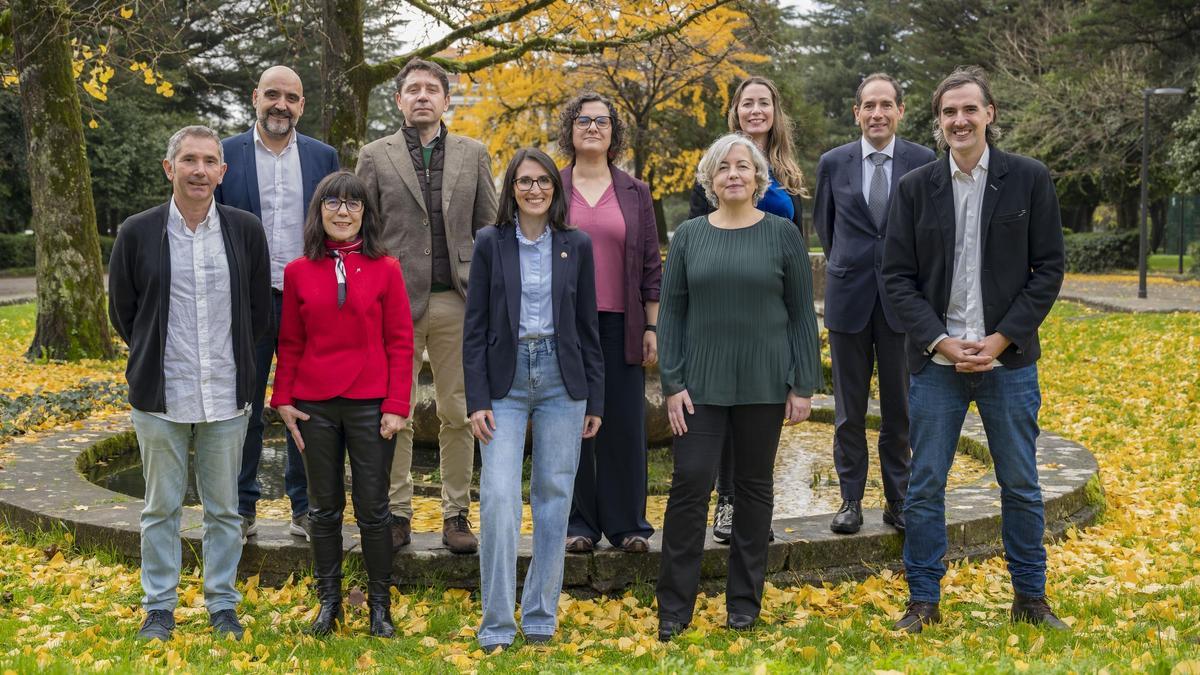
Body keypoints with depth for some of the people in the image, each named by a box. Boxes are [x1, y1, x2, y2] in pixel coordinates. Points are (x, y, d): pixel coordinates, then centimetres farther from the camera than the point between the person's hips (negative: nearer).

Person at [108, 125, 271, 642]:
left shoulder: (245, 230, 0)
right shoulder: (138, 232, -2)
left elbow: (259, 312, 9)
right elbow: (122, 311, 8)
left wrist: (228, 358, 11)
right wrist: (157, 358, 12)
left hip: (226, 395, 1)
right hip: (160, 395, 0)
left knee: (224, 508, 10)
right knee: (161, 507, 10)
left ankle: (222, 604, 23)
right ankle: (159, 607, 24)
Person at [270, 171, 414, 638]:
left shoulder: (385, 269, -1)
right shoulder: (298, 272, 4)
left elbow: (400, 342, -2)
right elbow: (289, 343, 8)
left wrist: (397, 405, -7)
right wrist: (282, 399, 2)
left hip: (370, 405, -2)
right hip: (314, 406, 2)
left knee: (373, 507, 4)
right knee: (324, 509, 11)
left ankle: (380, 604, 18)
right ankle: (328, 602, 24)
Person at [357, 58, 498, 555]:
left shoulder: (473, 154, 10)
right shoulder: (375, 156, 6)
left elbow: (490, 228, 10)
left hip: (458, 300, 1)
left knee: (458, 414, 5)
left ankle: (456, 514, 15)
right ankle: (397, 512, 14)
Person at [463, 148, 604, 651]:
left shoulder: (577, 246, 5)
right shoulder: (490, 242, 1)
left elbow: (588, 326, 8)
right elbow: (475, 326, 0)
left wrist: (595, 399, 6)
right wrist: (477, 400, -7)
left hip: (561, 380, 2)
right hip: (506, 379, -1)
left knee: (554, 496, 5)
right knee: (498, 496, -9)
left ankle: (541, 616, 17)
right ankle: (496, 623, 1)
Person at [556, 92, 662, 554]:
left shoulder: (634, 193, 9)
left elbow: (651, 266, 8)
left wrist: (652, 328, 3)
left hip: (620, 325, 1)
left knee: (625, 424, 3)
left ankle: (627, 524, 15)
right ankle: (578, 524, 15)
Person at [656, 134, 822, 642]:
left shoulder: (781, 233, 1)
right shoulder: (689, 235, 5)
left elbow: (802, 313, 1)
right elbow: (671, 312, 4)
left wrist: (804, 385, -3)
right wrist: (671, 384, -3)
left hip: (764, 384, 0)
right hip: (701, 384, 1)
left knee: (754, 487, 8)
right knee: (689, 484, -4)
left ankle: (744, 602, 21)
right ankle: (674, 607, 6)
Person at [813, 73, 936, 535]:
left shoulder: (924, 162, -1)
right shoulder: (833, 163, 2)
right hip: (849, 298, 1)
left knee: (900, 409, 7)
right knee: (849, 409, 7)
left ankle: (898, 500, 18)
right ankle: (850, 499, 17)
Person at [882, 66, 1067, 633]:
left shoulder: (1030, 179, 1)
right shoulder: (914, 188, 3)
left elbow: (1048, 268, 0)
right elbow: (897, 277, 1)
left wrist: (1000, 339, -10)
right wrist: (941, 341, -10)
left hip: (1009, 359, 0)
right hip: (936, 361, 1)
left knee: (1021, 485, 10)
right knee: (925, 486, 5)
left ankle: (1030, 597, 25)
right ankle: (923, 600, 18)